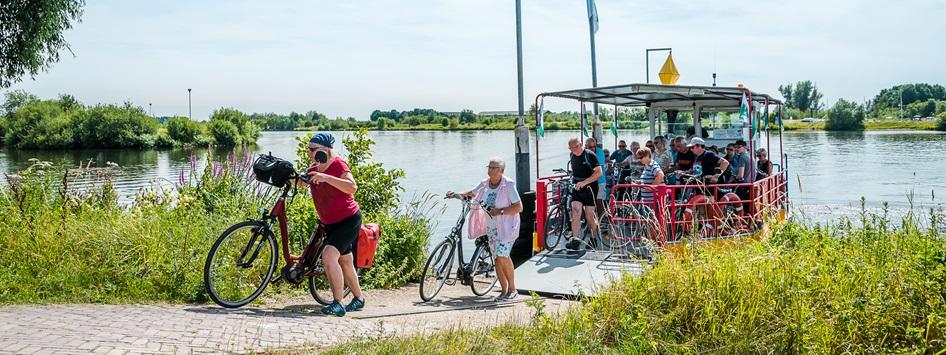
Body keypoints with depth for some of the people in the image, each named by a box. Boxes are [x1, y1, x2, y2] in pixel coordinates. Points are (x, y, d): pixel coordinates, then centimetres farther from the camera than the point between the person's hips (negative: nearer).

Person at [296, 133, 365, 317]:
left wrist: (325, 177, -34)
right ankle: (359, 299, 37)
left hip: (349, 220, -9)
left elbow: (352, 187, -28)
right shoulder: (314, 169, 6)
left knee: (329, 255, -25)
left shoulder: (337, 164, -16)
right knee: (345, 262, 19)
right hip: (330, 223, 9)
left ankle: (338, 304, -23)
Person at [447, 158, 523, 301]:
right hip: (491, 226, 6)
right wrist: (456, 194, 6)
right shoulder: (484, 183, 3)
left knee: (502, 255, -17)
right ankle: (504, 291, 15)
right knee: (498, 258, 6)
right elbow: (472, 193, 21)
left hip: (506, 226, -6)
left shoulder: (508, 185, -14)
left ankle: (512, 289, -1)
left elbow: (519, 207, -17)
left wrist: (500, 211, -24)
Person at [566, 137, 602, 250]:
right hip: (577, 188, 4)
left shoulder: (590, 155, -11)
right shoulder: (572, 156, 8)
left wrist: (584, 182, -23)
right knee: (575, 211, -14)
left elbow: (599, 173, -16)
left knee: (589, 216, -1)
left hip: (590, 188, -4)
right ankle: (575, 240, -18)